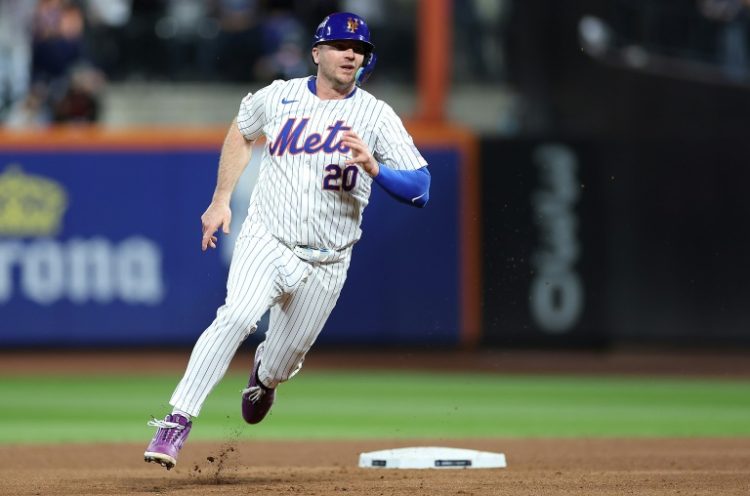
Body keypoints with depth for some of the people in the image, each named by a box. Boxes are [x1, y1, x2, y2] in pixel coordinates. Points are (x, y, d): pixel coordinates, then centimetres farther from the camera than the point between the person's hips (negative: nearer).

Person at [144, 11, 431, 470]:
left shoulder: (377, 116, -5)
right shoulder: (279, 97, 2)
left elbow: (420, 190, -11)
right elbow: (241, 132, 24)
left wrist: (373, 167, -29)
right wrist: (221, 199, 16)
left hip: (325, 267, 1)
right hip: (265, 242, -1)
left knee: (280, 364, 10)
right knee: (236, 316, -29)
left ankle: (262, 378, 50)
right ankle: (177, 423, -30)